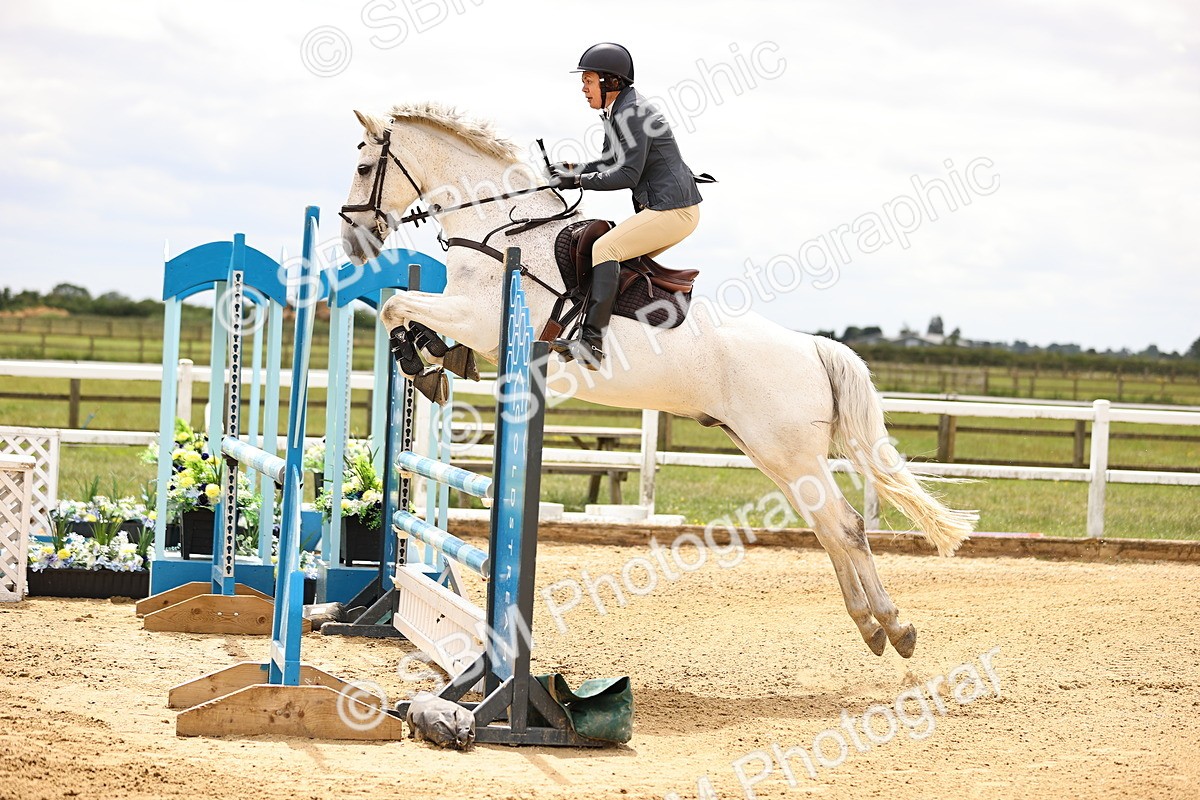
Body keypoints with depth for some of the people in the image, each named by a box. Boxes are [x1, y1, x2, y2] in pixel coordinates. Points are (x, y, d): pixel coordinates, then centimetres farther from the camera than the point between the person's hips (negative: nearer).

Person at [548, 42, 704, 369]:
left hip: (674, 210, -11)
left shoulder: (633, 113, -16)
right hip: (660, 207, 11)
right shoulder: (616, 113, 16)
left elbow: (628, 174, -19)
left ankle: (591, 342, -24)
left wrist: (581, 180, -11)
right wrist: (574, 169, 8)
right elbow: (609, 163, 24)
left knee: (605, 249, -17)